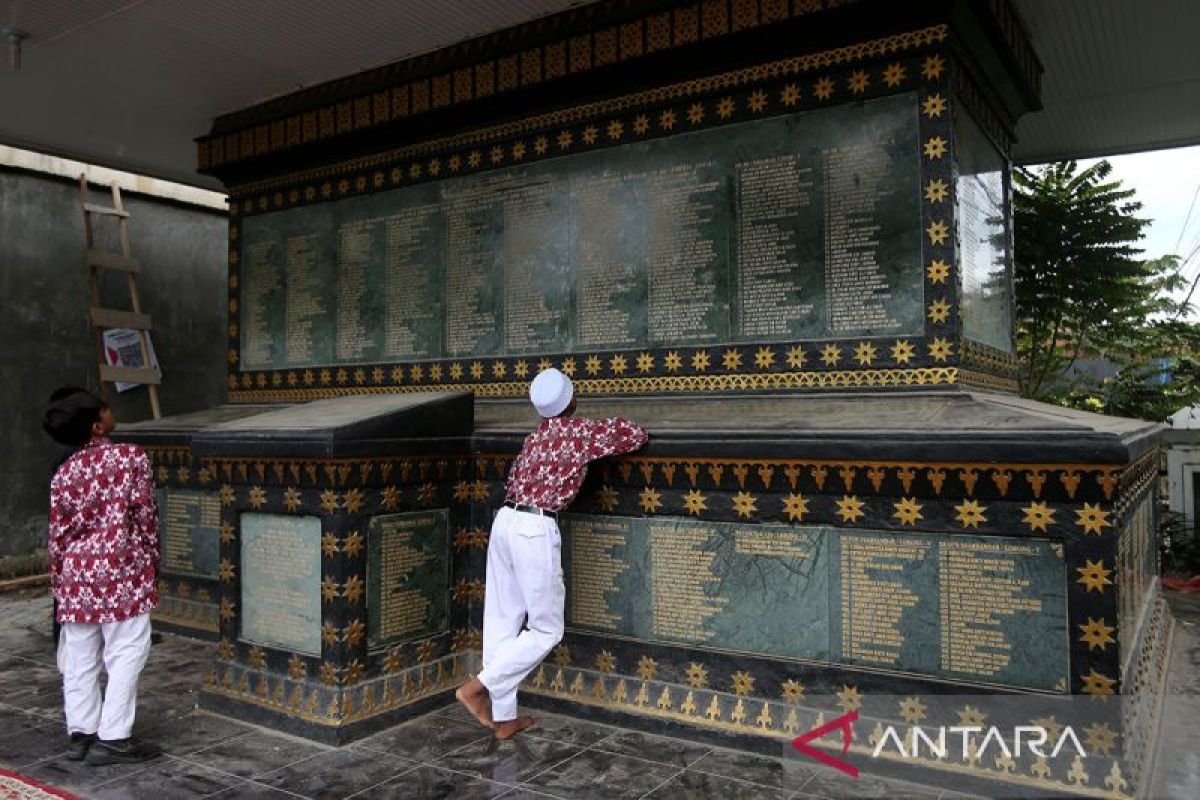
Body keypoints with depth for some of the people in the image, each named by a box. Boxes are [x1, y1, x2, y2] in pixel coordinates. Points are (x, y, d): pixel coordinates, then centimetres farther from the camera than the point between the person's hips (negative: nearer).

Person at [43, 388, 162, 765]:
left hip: (77, 573, 5)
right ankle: (112, 738, 4)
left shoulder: (64, 474, 4)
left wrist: (59, 583, 17)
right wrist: (153, 563, 5)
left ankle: (81, 733, 22)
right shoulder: (131, 456, -9)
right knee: (125, 655, 2)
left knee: (80, 659, 13)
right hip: (122, 569, -5)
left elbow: (58, 535, 6)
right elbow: (145, 516, -7)